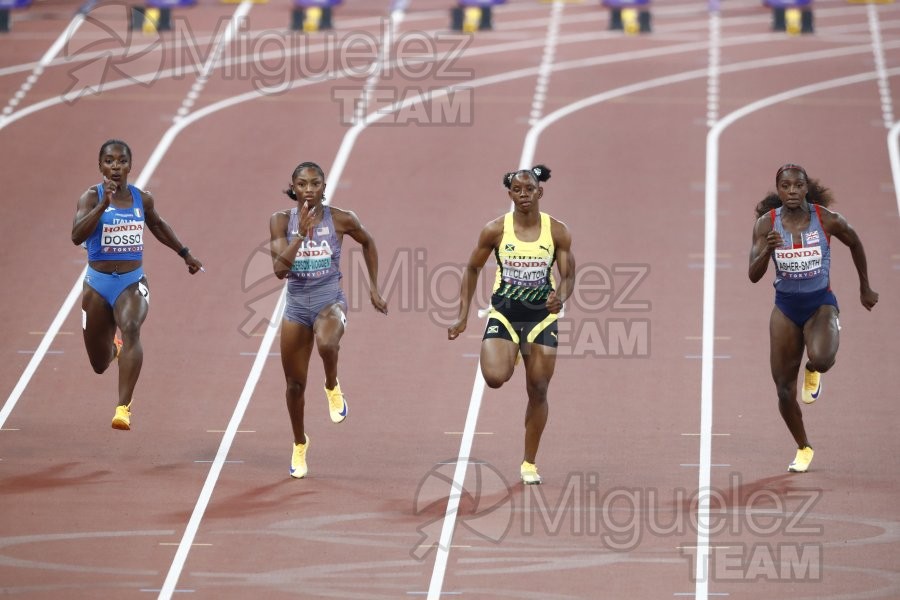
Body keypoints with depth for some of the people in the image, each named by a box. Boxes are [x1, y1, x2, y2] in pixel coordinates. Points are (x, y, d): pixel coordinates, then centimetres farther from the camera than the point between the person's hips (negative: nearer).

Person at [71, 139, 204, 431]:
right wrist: (103, 205, -33)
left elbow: (157, 225, 24)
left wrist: (185, 253, 30)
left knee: (131, 329, -32)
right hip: (98, 283, 0)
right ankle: (114, 348, 54)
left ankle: (124, 407, -38)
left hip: (133, 282, 1)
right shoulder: (92, 197, -9)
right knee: (100, 365, 12)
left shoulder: (142, 199, 2)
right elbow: (77, 236, -25)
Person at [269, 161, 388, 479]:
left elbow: (368, 243, 12)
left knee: (326, 343, -39)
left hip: (330, 301, -2)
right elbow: (280, 268, -16)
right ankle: (299, 444, 36)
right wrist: (301, 233, -24)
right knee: (295, 384, 10)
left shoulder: (341, 219, -8)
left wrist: (374, 288, 12)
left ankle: (333, 387, -5)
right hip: (296, 305, 2)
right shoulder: (282, 221, -6)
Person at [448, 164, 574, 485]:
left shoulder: (557, 231, -5)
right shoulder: (495, 230, -6)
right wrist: (463, 316, 2)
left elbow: (568, 276, 0)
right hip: (503, 314, -1)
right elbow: (472, 269, 5)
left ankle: (529, 464, 19)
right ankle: (509, 358, 17)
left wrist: (561, 297, -23)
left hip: (541, 316, 1)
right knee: (494, 378, -23)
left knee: (538, 391, 3)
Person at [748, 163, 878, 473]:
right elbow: (753, 275, -12)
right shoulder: (766, 223, -9)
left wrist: (865, 288, 16)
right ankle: (803, 449, 27)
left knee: (820, 357, -35)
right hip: (786, 306, 2)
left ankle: (814, 372, 6)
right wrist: (767, 250, -32)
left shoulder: (827, 219, -12)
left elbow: (855, 244, 8)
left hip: (821, 303, -2)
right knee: (784, 389, 2)